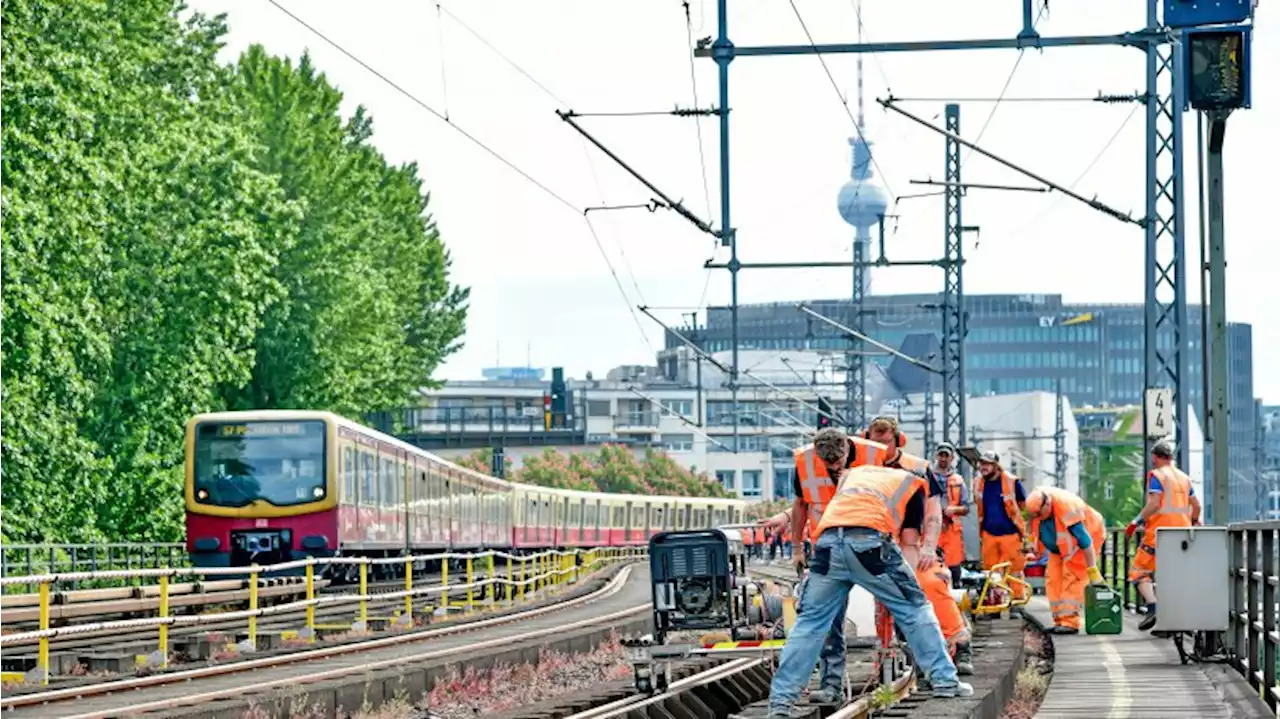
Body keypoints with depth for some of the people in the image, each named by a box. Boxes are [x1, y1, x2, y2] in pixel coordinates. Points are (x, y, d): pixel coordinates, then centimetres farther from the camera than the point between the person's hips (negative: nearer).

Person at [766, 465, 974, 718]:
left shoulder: (854, 473, 41)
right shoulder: (914, 484, 28)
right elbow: (909, 541, 21)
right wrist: (907, 584, 28)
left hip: (828, 539, 3)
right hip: (869, 540, -3)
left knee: (810, 621, 11)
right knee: (914, 609, 14)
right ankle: (944, 681, 15)